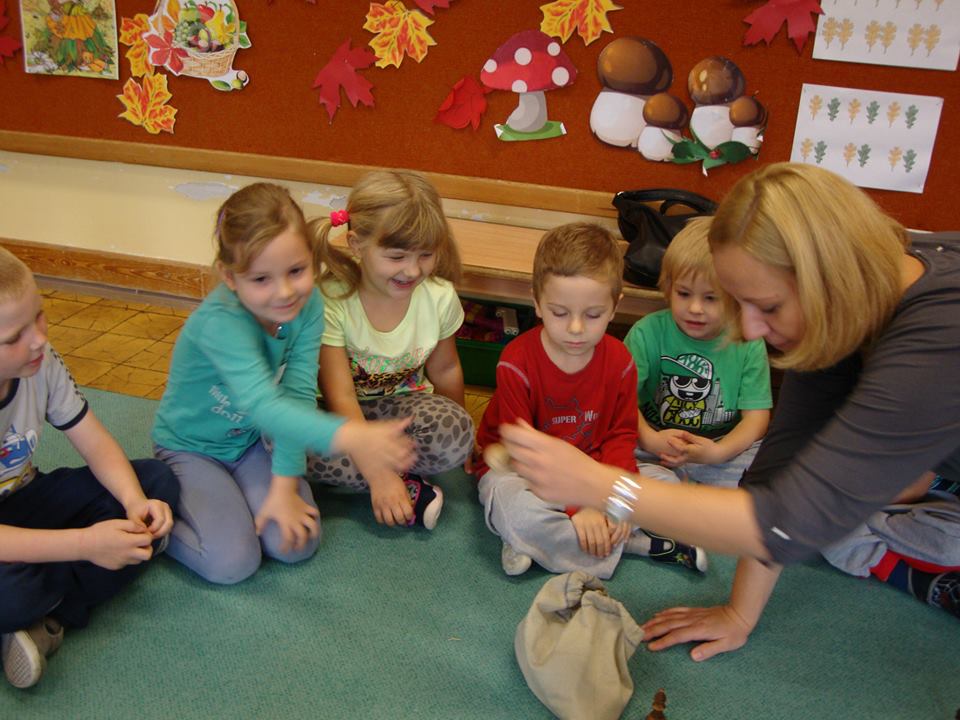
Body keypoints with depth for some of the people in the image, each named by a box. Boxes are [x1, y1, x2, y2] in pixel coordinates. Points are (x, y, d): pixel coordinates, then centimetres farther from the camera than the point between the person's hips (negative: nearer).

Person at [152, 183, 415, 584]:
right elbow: (265, 406, -48)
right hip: (190, 447, -5)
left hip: (252, 441, 5)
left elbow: (297, 395, -19)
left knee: (296, 544, -8)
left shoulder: (308, 306, -18)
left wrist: (284, 486, -22)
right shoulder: (220, 322, -36)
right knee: (232, 563, -16)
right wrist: (349, 437, -62)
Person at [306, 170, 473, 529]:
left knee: (455, 434, -31)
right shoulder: (332, 301, -23)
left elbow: (444, 370, 4)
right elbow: (341, 398, -24)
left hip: (403, 406, 2)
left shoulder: (439, 297, -14)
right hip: (341, 416, -1)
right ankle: (409, 489, -24)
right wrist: (379, 473, -30)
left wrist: (458, 429, 15)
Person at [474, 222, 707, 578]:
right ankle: (640, 545, -20)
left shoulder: (619, 361, -9)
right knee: (516, 510, -38)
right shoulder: (517, 363, -21)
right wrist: (577, 507, -30)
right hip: (516, 468, -4)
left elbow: (621, 435, -4)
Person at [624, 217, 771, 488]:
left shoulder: (749, 345, -3)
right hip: (653, 443, -1)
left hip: (724, 448, 2)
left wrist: (718, 452, -22)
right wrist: (649, 439, -29)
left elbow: (756, 415, -4)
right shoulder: (647, 332, -5)